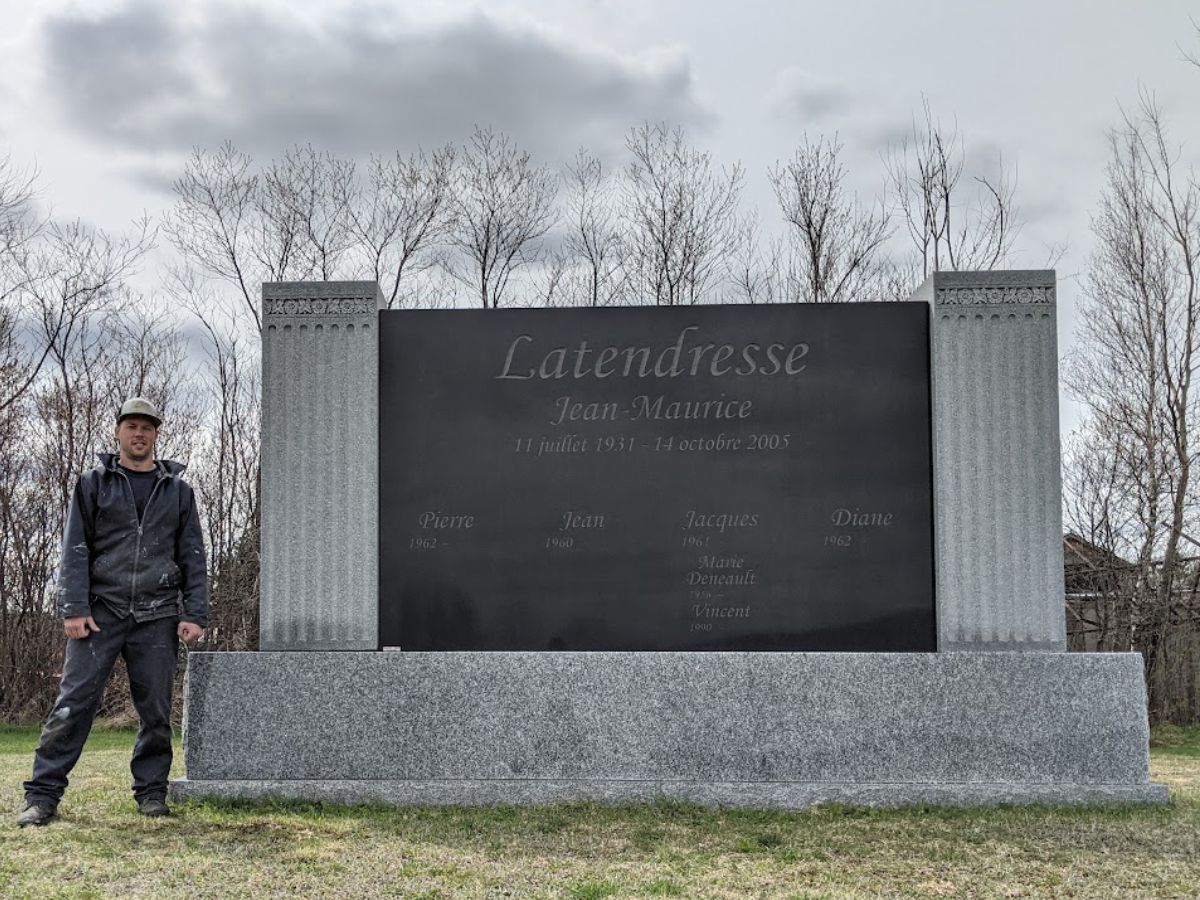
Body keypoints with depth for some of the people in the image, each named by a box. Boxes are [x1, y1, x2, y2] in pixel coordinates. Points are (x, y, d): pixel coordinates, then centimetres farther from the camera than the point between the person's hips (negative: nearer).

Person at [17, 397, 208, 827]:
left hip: (157, 616, 1)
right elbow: (75, 550, 3)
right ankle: (42, 796, -1)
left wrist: (195, 614, 0)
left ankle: (151, 793, 14)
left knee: (156, 710, 3)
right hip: (101, 611, -1)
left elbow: (193, 556, 10)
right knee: (73, 703, -6)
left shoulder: (177, 490, 12)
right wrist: (73, 609, -8)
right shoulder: (93, 484, 9)